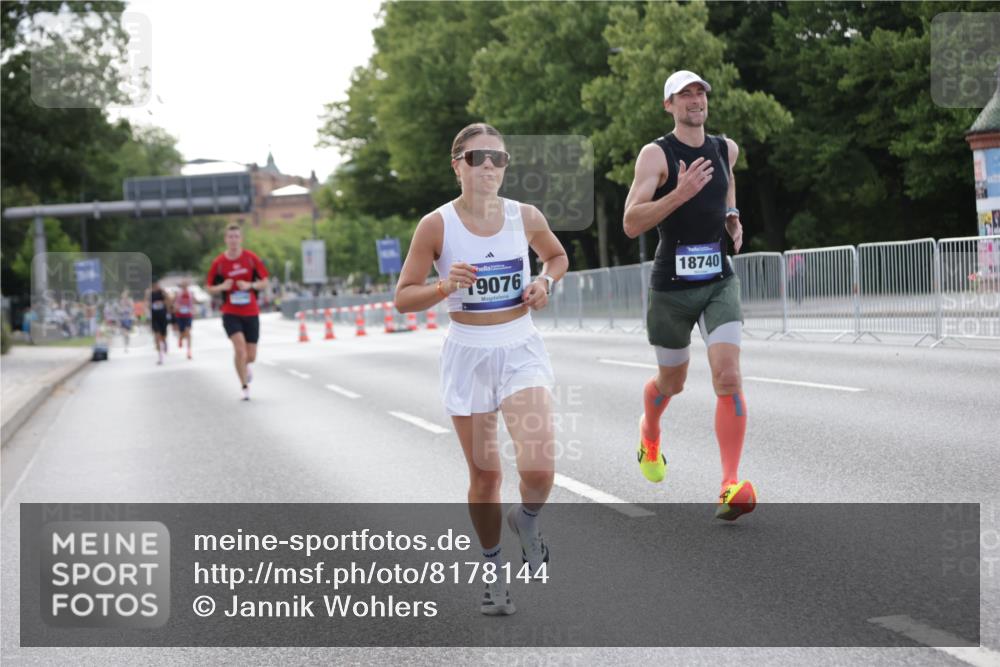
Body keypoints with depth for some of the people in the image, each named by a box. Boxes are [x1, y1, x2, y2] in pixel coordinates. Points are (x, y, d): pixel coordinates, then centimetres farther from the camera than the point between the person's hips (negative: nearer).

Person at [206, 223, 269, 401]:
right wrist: (222, 287, -16)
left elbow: (264, 282, 2)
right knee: (240, 347, -22)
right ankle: (245, 387, -7)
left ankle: (245, 364, 43)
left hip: (251, 313, 1)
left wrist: (250, 285, -17)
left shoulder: (252, 258, -3)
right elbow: (210, 287, 5)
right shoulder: (218, 263, -4)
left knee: (251, 356, 4)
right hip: (231, 313, -1)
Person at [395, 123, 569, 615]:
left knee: (539, 469, -17)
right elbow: (403, 298, -5)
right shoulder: (436, 225, -9)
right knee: (484, 474, 6)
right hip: (467, 355, -1)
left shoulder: (526, 218, -2)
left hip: (520, 351, 1)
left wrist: (545, 282, -2)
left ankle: (526, 520, 18)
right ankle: (495, 569, 28)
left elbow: (557, 255, 19)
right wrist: (445, 287, -23)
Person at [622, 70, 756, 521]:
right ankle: (649, 436, 49)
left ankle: (731, 486, -17)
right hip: (671, 285, -3)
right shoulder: (656, 154, -9)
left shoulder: (726, 149, 7)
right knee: (671, 382, 15)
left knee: (728, 378, -16)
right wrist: (679, 194, -31)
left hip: (719, 281, 3)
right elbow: (631, 224, -19)